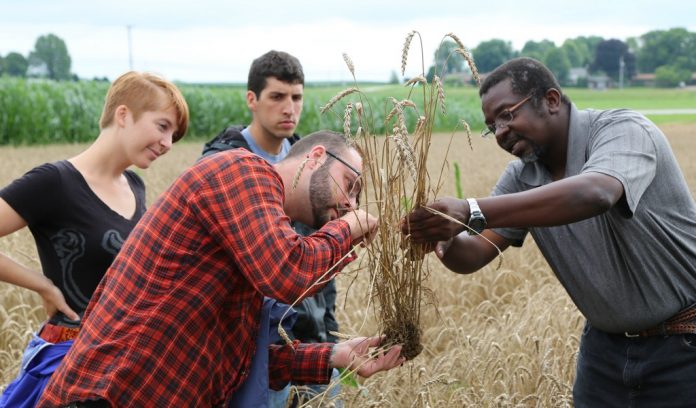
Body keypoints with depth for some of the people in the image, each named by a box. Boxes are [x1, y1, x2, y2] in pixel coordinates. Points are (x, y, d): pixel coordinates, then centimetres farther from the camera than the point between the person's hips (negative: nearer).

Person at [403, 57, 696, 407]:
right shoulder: (522, 178, 0)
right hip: (606, 344, 6)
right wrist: (445, 240, -28)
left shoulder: (623, 131, -19)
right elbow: (474, 255, -3)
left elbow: (593, 195, -40)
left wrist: (470, 212, -44)